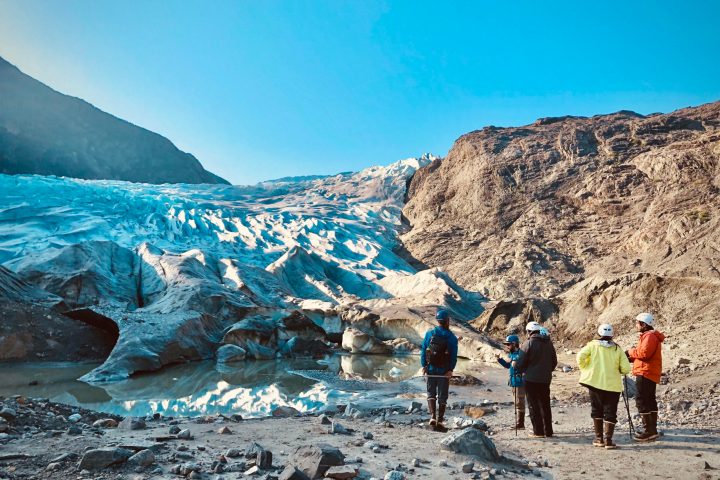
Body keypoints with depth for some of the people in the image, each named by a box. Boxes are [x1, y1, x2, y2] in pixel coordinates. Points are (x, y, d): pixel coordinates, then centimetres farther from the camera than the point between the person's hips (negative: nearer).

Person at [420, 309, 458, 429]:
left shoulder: (430, 333, -2)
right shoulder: (452, 337, -5)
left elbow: (423, 350, -2)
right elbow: (454, 355, -9)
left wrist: (424, 365, 0)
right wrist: (451, 369, -7)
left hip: (431, 369, 1)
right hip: (444, 371, -1)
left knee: (431, 394, 13)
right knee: (442, 396, 9)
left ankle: (433, 416, -2)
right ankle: (440, 420, 8)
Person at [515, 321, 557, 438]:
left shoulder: (529, 343, -13)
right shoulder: (549, 343, 7)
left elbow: (520, 362, -12)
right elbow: (554, 361, 13)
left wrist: (521, 371, 8)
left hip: (531, 379, -6)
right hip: (546, 379, 6)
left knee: (534, 405, 2)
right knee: (545, 405, 15)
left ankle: (538, 431, 2)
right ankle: (548, 431, 19)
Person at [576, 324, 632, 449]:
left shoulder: (593, 345, 0)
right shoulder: (617, 349, 3)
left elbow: (580, 356, -14)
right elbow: (626, 369, -3)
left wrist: (584, 369, 3)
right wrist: (617, 370, 17)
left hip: (595, 382, 0)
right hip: (613, 385, 0)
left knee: (596, 411, 15)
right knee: (610, 413, 5)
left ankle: (599, 438, 18)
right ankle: (608, 440, -3)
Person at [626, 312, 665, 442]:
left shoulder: (650, 336, -14)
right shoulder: (648, 336, 20)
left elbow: (644, 353, -26)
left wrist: (631, 352, -10)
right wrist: (631, 357, 6)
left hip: (645, 373, -11)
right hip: (649, 374, 11)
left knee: (641, 401, -10)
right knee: (649, 401, 16)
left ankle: (649, 431, -9)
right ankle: (652, 430, 24)